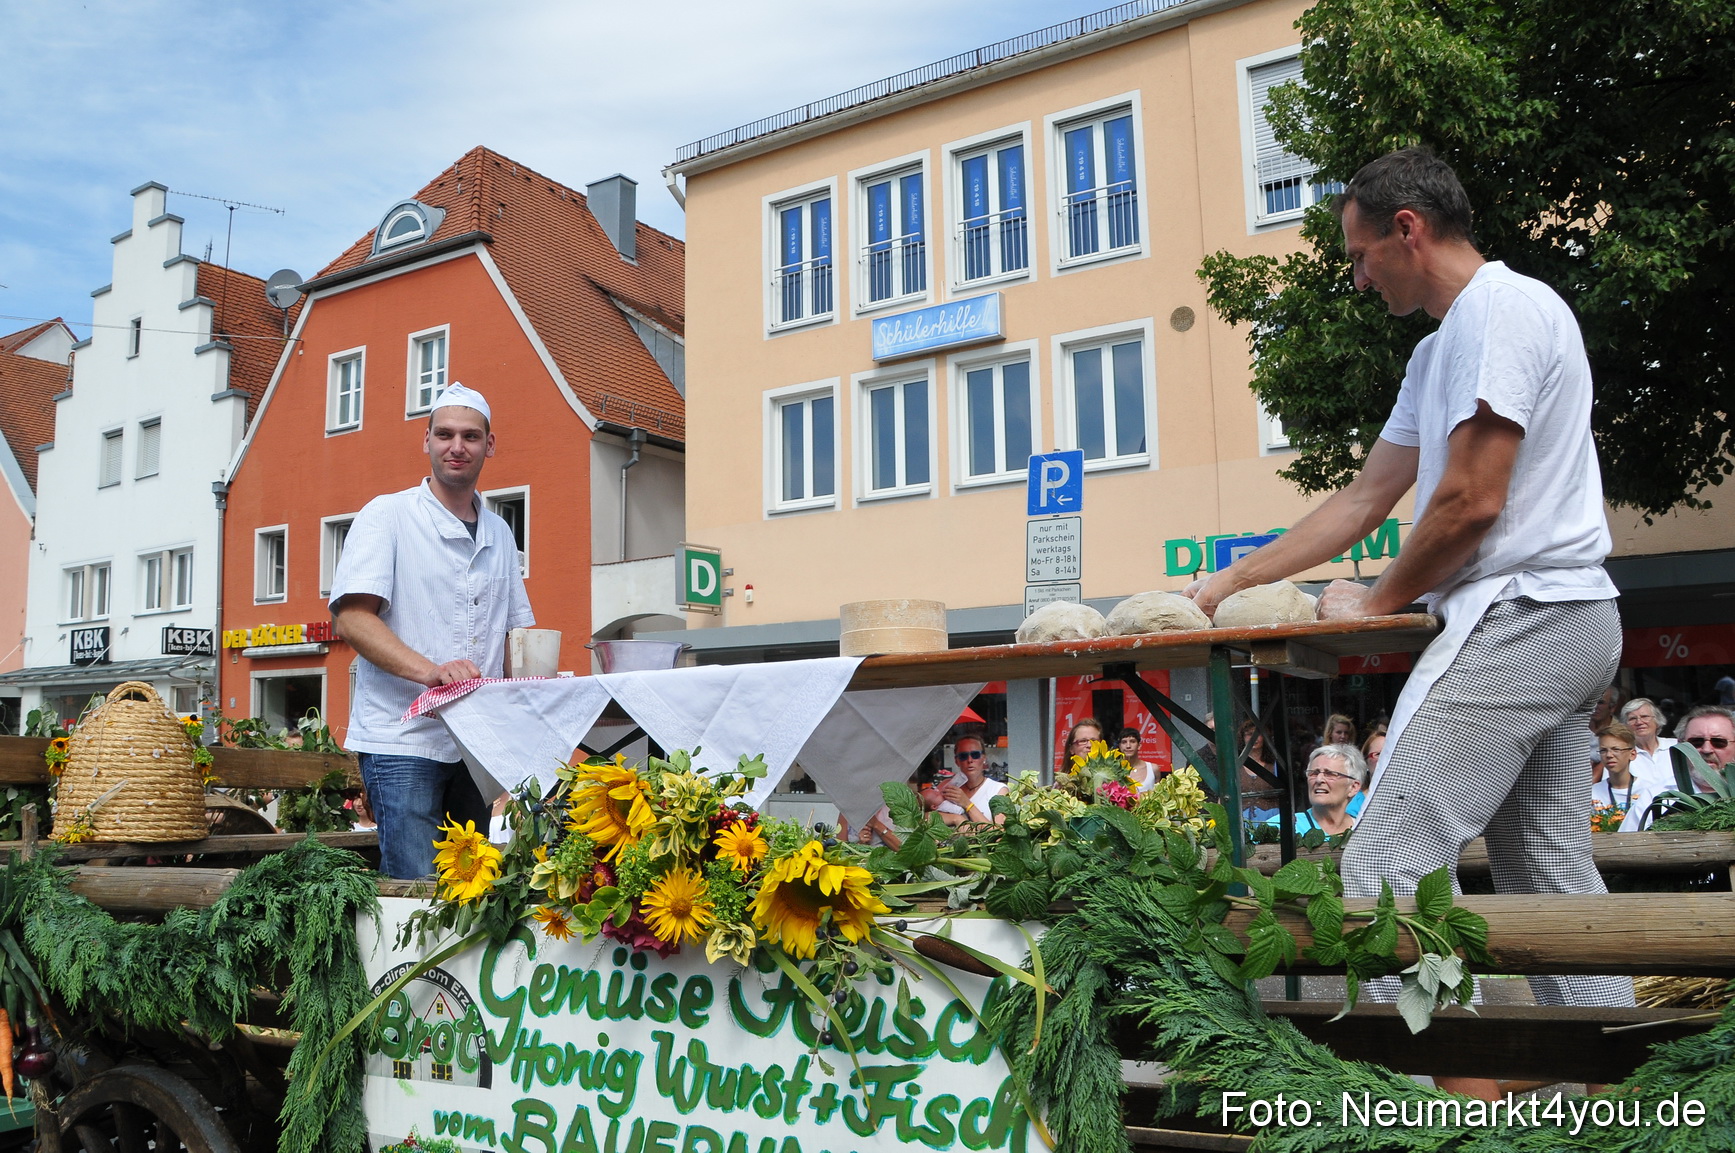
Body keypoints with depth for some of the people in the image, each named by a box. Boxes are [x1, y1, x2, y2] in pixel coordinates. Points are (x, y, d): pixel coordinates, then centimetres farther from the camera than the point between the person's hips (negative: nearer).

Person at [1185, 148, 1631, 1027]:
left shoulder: (1502, 310, -10)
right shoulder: (1439, 351, 22)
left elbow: (1471, 502, -17)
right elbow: (1362, 502, 22)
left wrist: (1378, 602, -2)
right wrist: (1233, 579, 19)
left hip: (1516, 616, -11)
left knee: (1386, 866, -13)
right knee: (1552, 880, 11)